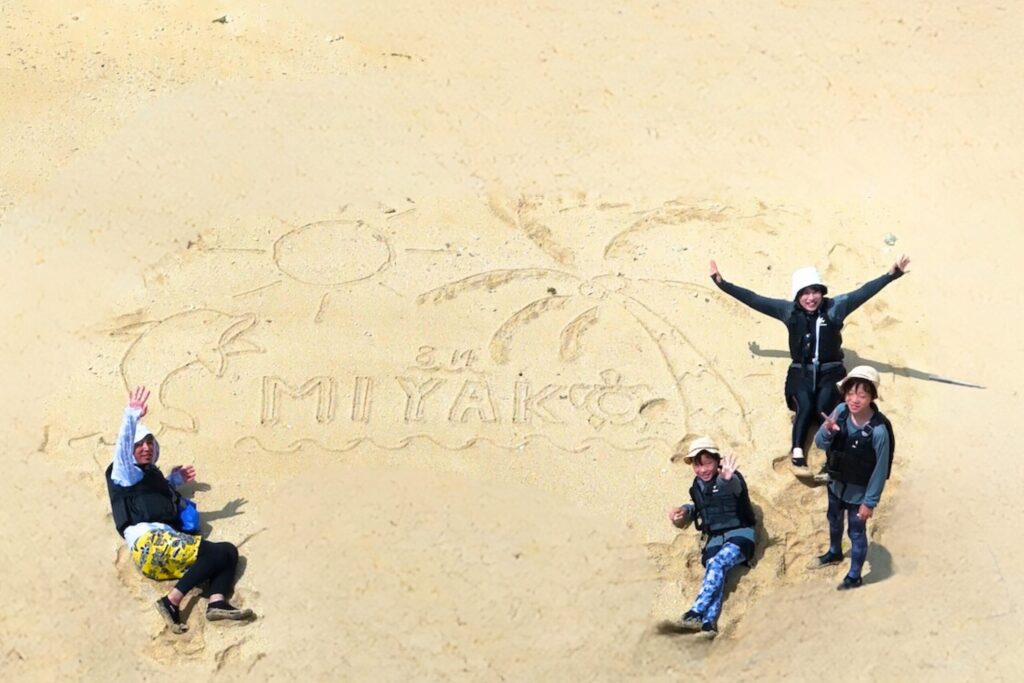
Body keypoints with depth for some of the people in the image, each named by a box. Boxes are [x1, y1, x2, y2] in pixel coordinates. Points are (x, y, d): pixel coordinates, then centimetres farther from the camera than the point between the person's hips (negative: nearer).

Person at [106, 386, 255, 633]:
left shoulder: (151, 475, 34)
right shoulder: (125, 473, 9)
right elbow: (122, 450, -13)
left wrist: (174, 481, 33)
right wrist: (132, 417, -25)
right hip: (149, 541, -9)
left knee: (229, 552, -3)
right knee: (221, 552, -20)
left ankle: (217, 602, -31)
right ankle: (172, 601, -29)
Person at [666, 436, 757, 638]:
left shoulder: (732, 480, -11)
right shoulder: (697, 486, 10)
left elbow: (734, 486, -36)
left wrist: (726, 479, -61)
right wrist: (685, 511, 6)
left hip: (740, 534, -5)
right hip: (714, 538, 5)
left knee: (717, 564, -31)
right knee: (713, 569, -24)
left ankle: (696, 613, -33)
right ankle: (709, 622, -40)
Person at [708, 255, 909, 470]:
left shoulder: (834, 308, -4)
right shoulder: (788, 311, 1)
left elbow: (864, 292, -10)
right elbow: (753, 299, 3)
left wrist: (892, 274, -20)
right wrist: (722, 283, 0)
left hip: (830, 371, 0)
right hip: (801, 372, 0)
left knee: (825, 406, -28)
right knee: (805, 406, -26)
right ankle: (797, 454, -29)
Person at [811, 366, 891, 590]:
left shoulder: (878, 430, -32)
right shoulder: (841, 411, -18)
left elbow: (881, 469, -22)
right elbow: (820, 444, -11)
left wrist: (870, 502, -15)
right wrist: (827, 431, -35)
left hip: (858, 491, -6)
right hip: (836, 483, 6)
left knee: (856, 533, 15)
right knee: (834, 520, 30)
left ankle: (854, 576, 36)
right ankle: (834, 553, 59)